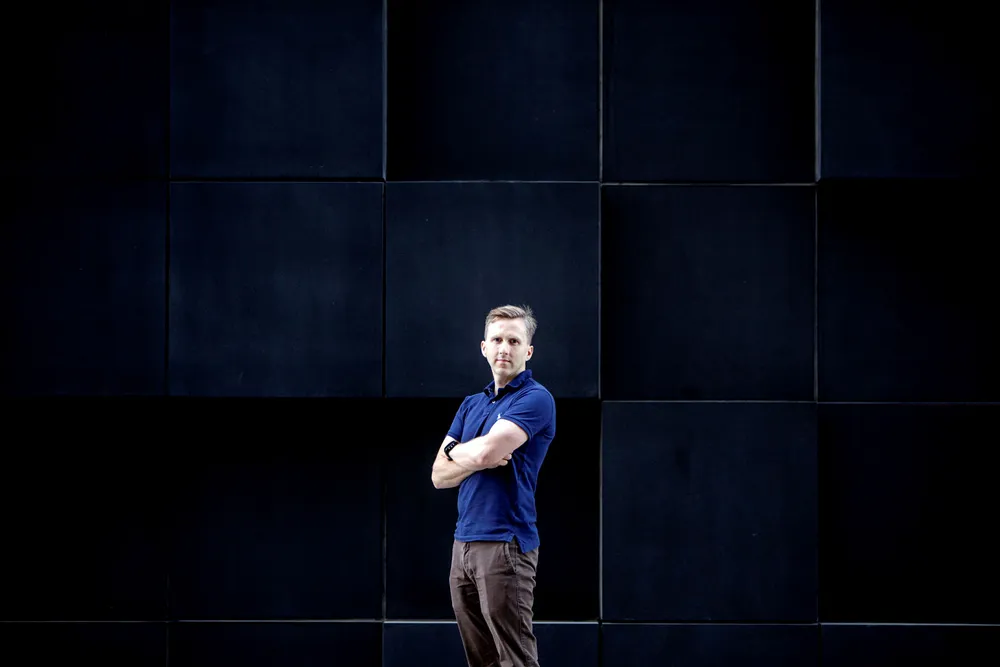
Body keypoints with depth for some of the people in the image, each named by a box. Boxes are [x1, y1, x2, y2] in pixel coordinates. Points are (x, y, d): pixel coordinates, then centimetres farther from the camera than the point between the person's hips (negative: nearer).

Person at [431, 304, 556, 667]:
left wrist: (455, 451, 3)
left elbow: (483, 451, -20)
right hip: (463, 543, 8)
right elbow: (439, 475, 10)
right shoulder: (471, 404, 17)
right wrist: (483, 459, -9)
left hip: (506, 545, -8)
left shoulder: (536, 399, -7)